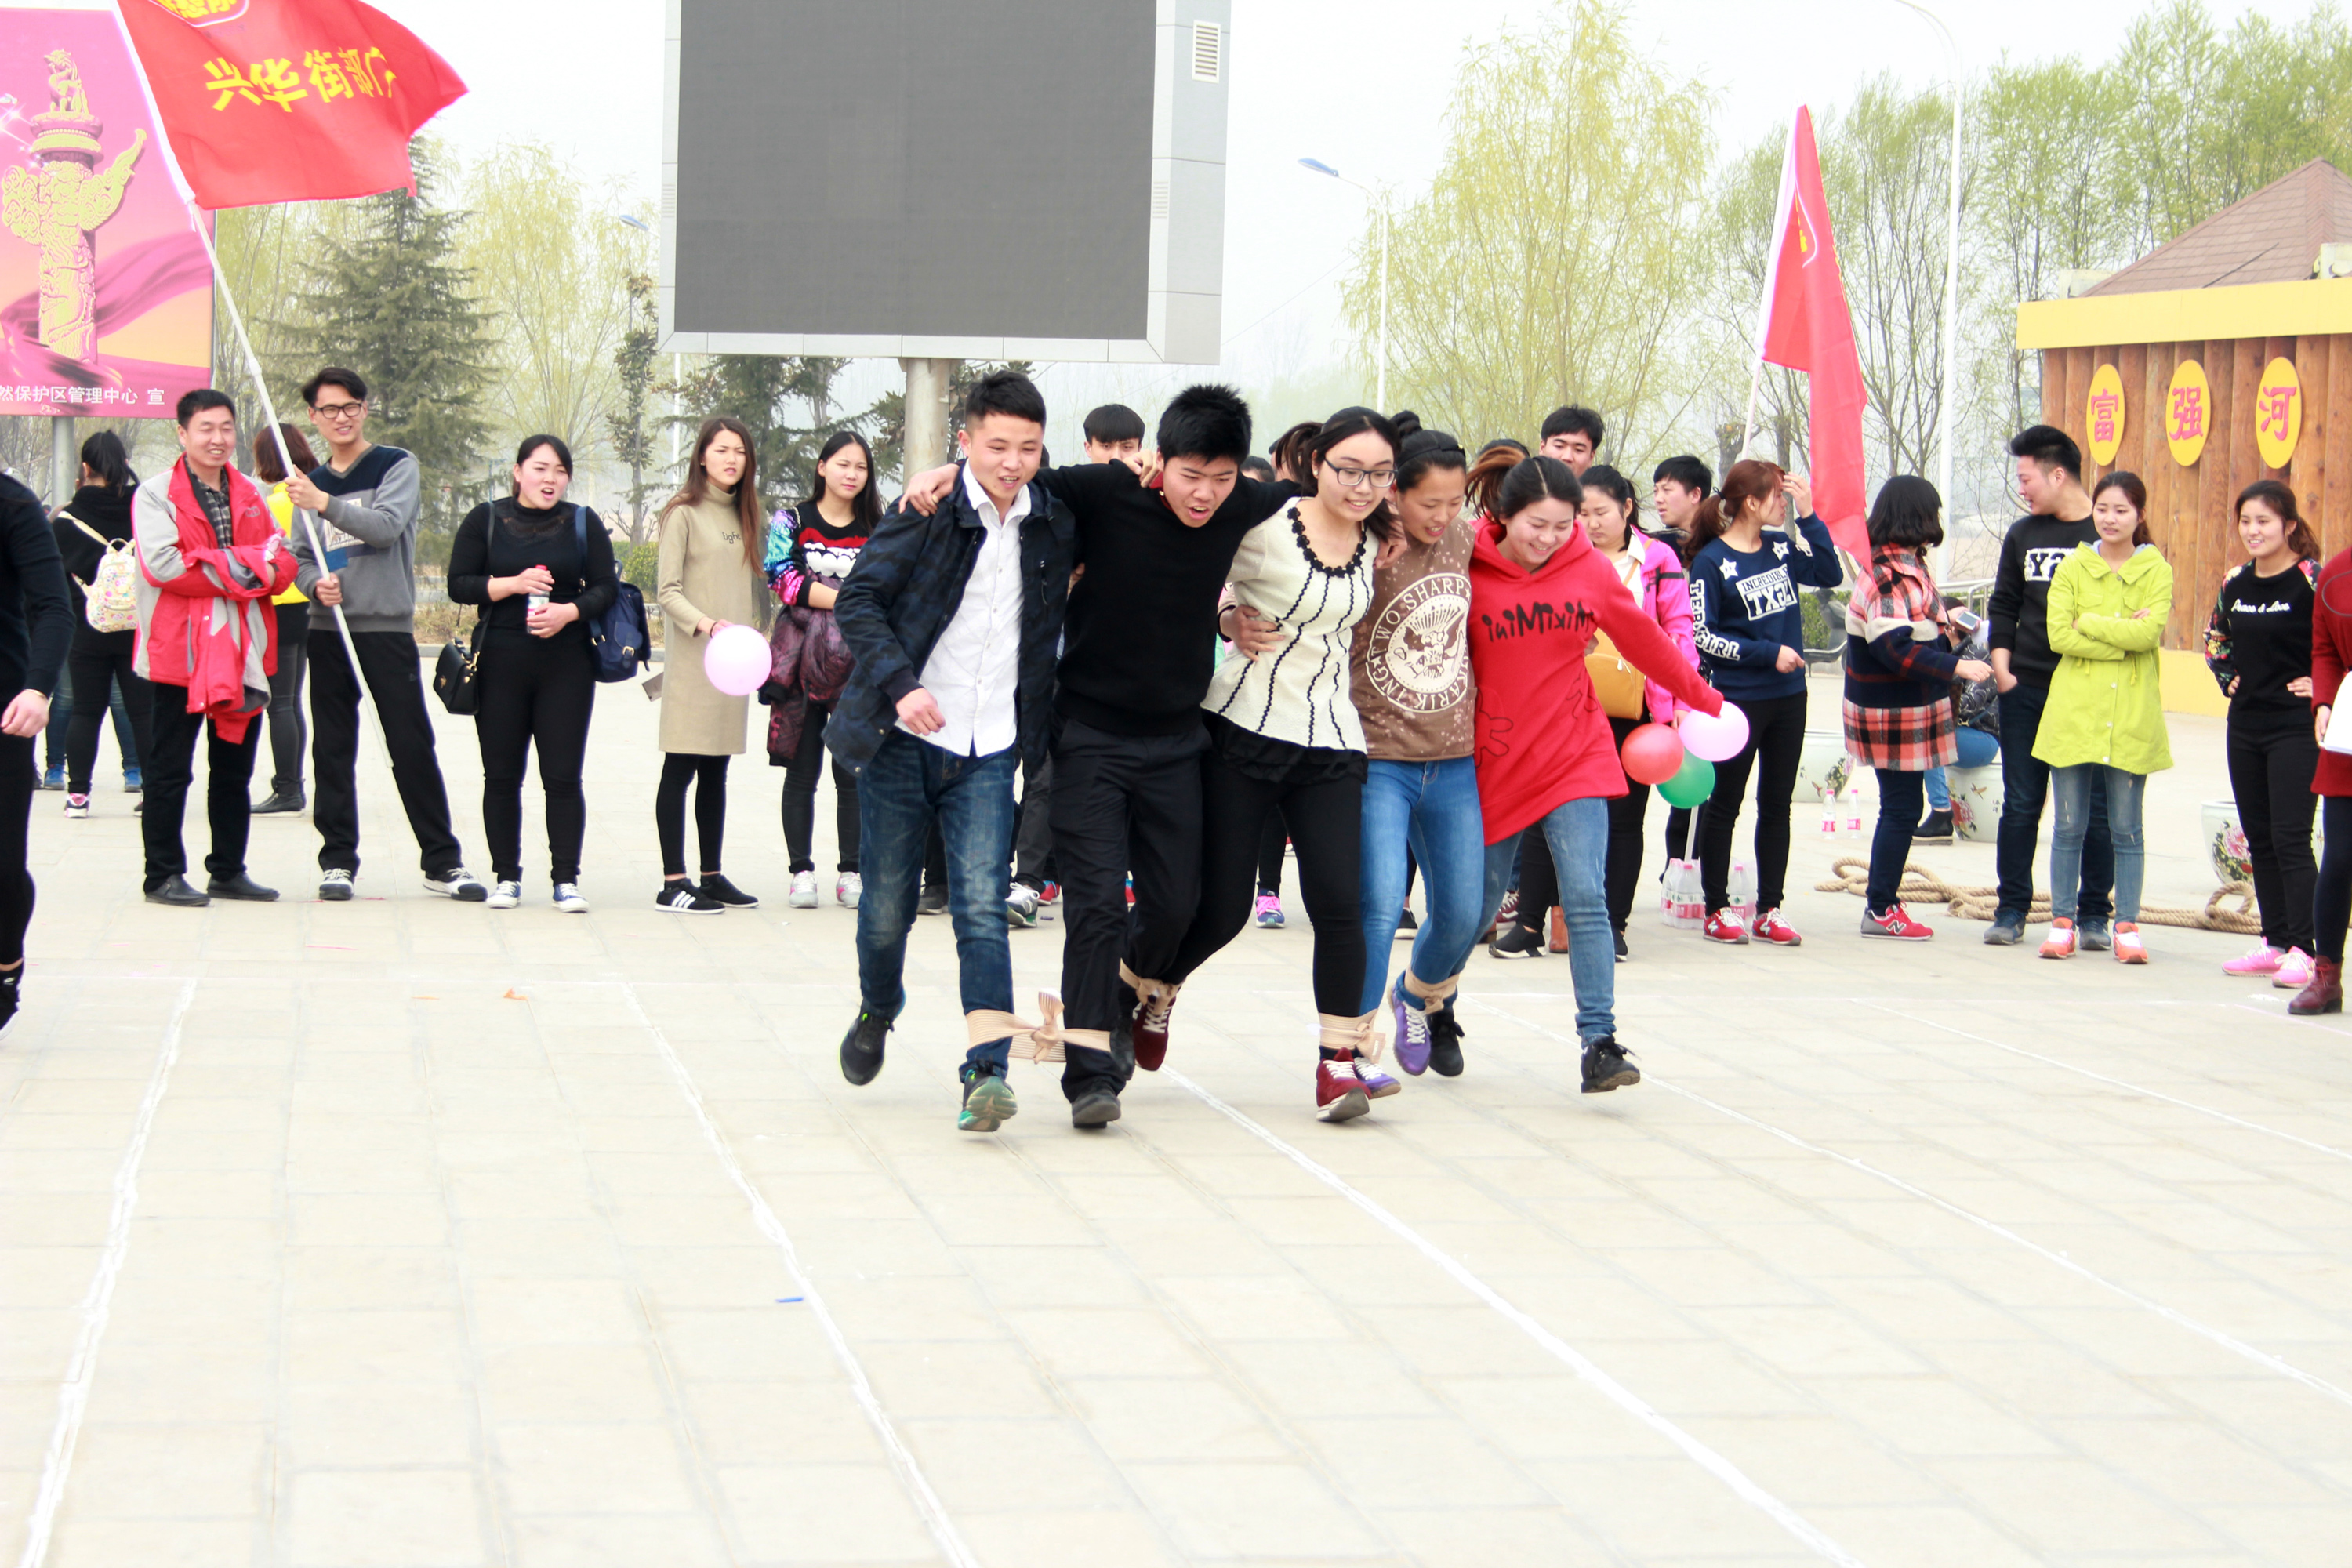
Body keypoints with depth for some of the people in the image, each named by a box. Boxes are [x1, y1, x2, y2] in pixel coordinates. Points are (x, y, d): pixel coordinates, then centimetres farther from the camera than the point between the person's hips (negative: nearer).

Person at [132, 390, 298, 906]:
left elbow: (283, 558, 11)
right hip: (179, 649, -6)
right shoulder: (156, 494, -5)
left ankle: (228, 871, 21)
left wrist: (261, 570, -13)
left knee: (234, 771, 12)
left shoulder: (249, 495, 14)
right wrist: (239, 568, -15)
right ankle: (163, 875, 5)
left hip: (242, 651, 6)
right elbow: (162, 564, -18)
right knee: (170, 771, -1)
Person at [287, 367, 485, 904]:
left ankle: (442, 862, 2)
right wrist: (316, 584, -6)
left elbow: (386, 526, -15)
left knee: (413, 748, -4)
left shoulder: (397, 466, 1)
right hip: (327, 631, 4)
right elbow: (301, 557, 15)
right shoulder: (311, 483, 15)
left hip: (388, 627, -4)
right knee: (333, 752, 5)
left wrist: (325, 503, -22)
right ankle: (338, 860, 11)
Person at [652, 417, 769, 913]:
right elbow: (667, 590, -10)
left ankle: (712, 877, 14)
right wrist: (704, 623, -25)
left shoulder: (749, 517, 15)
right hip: (691, 661, -6)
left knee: (716, 772, 10)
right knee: (681, 769, -5)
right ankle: (673, 882, -5)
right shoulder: (684, 514, -5)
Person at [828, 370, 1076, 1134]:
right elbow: (858, 600, -9)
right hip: (901, 738, -1)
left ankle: (987, 1072, -17)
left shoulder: (1056, 522, 4)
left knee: (982, 908, -12)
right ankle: (877, 1011, 39)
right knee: (886, 906, 9)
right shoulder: (927, 511, -7)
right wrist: (900, 684, -23)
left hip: (989, 753, 1)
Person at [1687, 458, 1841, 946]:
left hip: (1788, 697, 6)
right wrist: (1768, 653, -16)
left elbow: (1830, 574, -4)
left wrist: (1808, 515, -8)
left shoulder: (1783, 549, 5)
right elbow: (1701, 636, -11)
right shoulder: (1712, 560, -10)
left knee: (1776, 805, 10)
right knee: (1724, 805, 4)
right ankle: (1718, 908, 13)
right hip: (1737, 700, -6)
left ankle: (1770, 909, 17)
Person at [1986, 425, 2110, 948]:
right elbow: (2003, 607, 15)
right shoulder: (2023, 535, 11)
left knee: (2095, 808, 0)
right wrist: (2002, 668, 1)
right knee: (2021, 806, 6)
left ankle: (2094, 914, 8)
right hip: (2026, 690, 3)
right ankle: (2012, 910, 13)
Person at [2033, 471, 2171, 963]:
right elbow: (2059, 635, -7)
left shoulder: (2157, 571, 4)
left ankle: (2127, 927, 8)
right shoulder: (2072, 568, 6)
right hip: (2074, 711, 1)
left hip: (2132, 715, -1)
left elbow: (2150, 631, -13)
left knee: (2126, 828, 3)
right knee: (2069, 825, 4)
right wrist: (2123, 637, -12)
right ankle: (2062, 923, 11)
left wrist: (2089, 622, -9)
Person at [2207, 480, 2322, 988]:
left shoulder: (2313, 581, -13)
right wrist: (2228, 678, 12)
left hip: (2296, 728, -7)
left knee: (2290, 840, -10)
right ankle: (2275, 942, 18)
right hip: (2245, 724, 7)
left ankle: (2302, 951, -8)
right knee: (2259, 838, 10)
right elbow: (2216, 636, 26)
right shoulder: (2235, 583, 7)